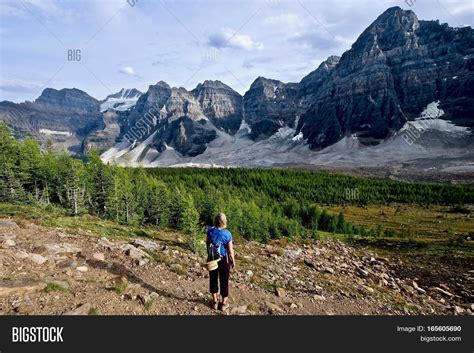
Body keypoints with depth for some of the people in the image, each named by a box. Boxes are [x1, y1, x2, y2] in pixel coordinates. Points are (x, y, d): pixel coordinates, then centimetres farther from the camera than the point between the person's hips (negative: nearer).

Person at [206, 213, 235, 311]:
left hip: (212, 259, 3)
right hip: (224, 260, -3)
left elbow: (207, 243, 3)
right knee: (224, 281, 12)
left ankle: (215, 301, 29)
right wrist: (233, 261, 1)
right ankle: (224, 303, 24)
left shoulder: (210, 231, -11)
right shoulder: (227, 234, -21)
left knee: (213, 279, 18)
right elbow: (230, 250, -15)